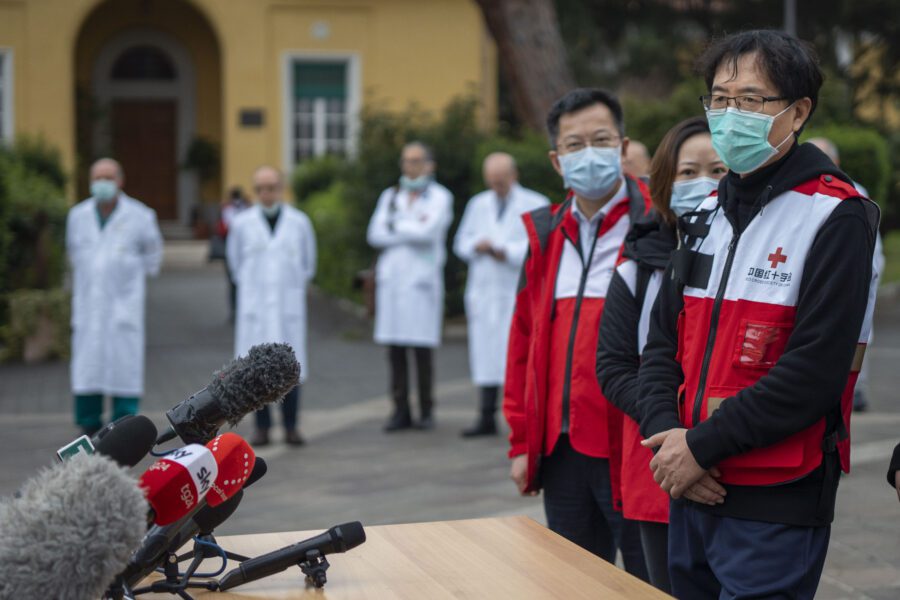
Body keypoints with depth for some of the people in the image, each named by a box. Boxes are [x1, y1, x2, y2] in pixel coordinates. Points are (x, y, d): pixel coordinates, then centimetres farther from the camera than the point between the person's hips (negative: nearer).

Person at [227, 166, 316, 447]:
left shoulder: (299, 222, 3)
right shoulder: (242, 223, 2)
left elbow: (308, 263, 15)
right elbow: (235, 260, 15)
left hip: (289, 307, 0)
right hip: (254, 306, 0)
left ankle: (291, 427, 6)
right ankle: (262, 428, 5)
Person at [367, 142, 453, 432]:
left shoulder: (440, 197, 7)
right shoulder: (390, 196, 19)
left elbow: (428, 231, -11)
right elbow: (375, 234, 6)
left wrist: (396, 226, 2)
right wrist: (412, 230, -3)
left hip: (422, 278, -4)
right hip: (391, 278, 4)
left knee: (422, 348, -7)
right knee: (395, 348, -1)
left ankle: (426, 411, 2)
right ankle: (400, 411, 4)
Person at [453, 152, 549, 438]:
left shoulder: (535, 205, 1)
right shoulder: (478, 204, 18)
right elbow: (462, 242, 16)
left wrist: (505, 252, -12)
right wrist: (478, 246, -5)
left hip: (521, 293, -5)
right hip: (484, 293, 5)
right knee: (485, 353, 4)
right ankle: (487, 418, 9)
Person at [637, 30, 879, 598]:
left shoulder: (836, 217, -10)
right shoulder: (708, 215, 12)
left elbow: (815, 371, -18)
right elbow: (663, 343, 11)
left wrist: (703, 446, -16)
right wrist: (667, 439, -6)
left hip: (776, 509, -7)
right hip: (692, 495, 7)